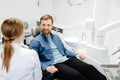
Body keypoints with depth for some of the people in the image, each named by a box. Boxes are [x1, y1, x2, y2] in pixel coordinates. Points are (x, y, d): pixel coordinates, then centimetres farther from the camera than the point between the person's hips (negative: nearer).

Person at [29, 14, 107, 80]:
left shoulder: (56, 37, 20)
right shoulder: (35, 41, 0)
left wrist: (75, 55, 13)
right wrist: (46, 67, -21)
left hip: (66, 59, 6)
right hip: (54, 65, -6)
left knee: (89, 68, -18)